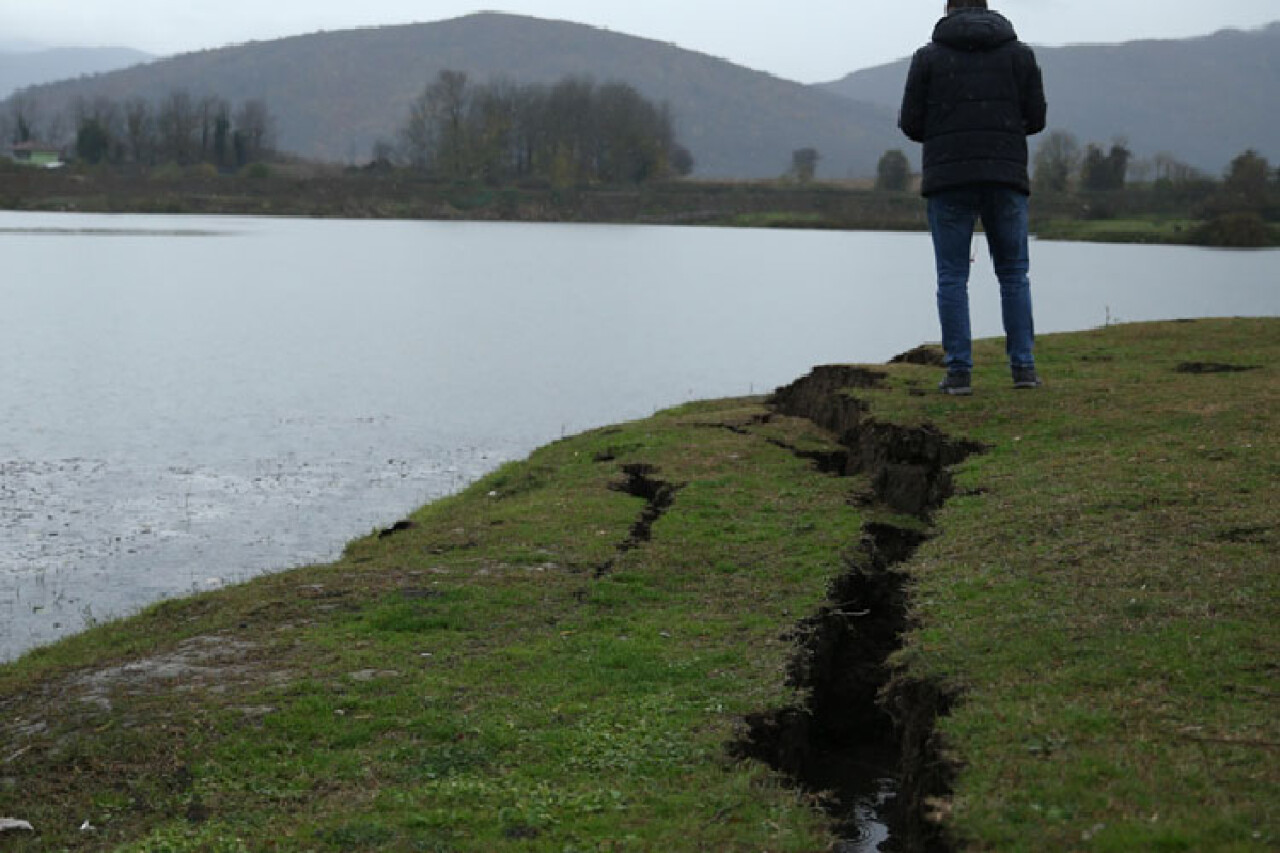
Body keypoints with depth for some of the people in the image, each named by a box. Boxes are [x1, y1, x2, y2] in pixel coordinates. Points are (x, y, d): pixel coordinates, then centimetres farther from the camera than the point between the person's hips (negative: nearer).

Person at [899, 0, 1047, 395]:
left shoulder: (928, 56, 3)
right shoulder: (1019, 53, 7)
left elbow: (911, 123, 0)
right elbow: (1035, 118, 6)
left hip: (948, 178, -1)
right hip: (1005, 177, 1)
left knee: (952, 277, 3)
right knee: (1014, 274, 10)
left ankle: (959, 371, -1)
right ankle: (1023, 366, 7)